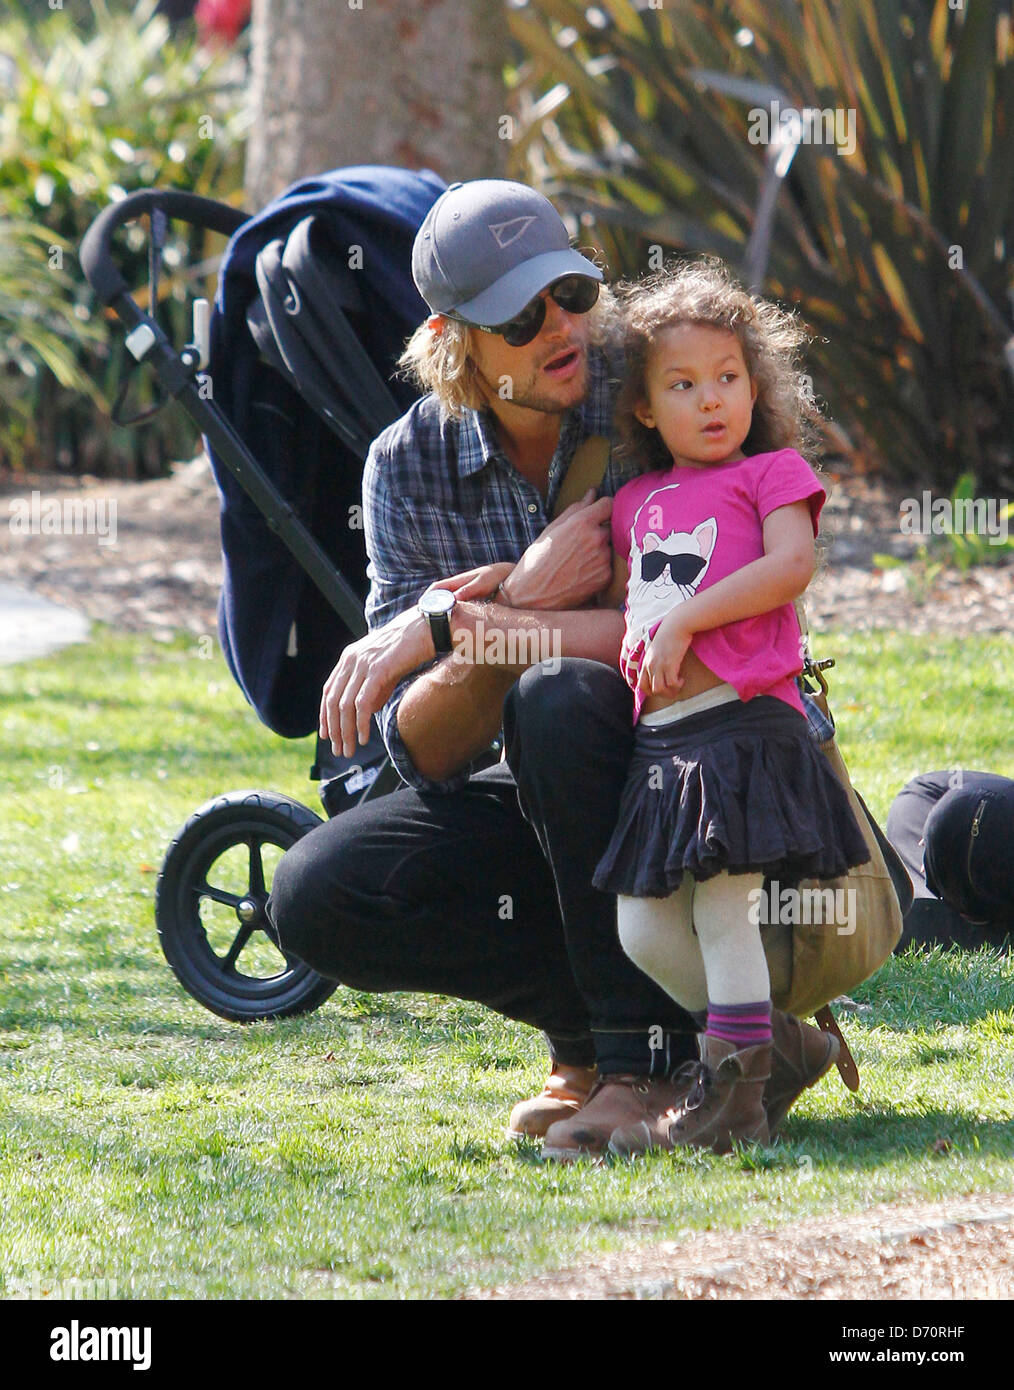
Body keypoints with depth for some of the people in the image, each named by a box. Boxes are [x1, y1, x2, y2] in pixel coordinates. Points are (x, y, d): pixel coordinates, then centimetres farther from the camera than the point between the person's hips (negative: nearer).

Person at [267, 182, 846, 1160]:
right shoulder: (409, 466, -5)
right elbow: (423, 753, -11)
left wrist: (463, 623, -29)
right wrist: (519, 599, -29)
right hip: (541, 798, 4)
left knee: (558, 701, -35)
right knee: (315, 896, -17)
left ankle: (645, 1054, -25)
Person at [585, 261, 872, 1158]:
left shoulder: (771, 471, 4)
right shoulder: (638, 504, 21)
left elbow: (790, 565, -11)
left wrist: (684, 622, -14)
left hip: (742, 722, -7)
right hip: (661, 740, 7)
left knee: (724, 907, -10)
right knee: (645, 933, 4)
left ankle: (733, 1100, -4)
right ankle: (781, 1042, 20)